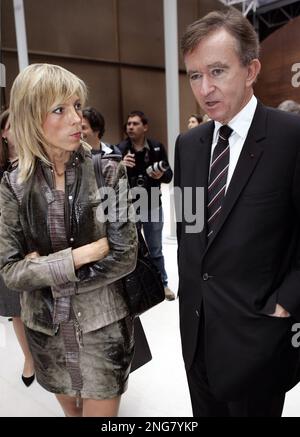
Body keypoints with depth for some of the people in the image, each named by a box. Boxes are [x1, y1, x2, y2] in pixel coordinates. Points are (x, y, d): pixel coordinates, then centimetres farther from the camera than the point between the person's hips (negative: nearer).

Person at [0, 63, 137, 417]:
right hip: (47, 329, 2)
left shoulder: (108, 172, -11)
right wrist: (80, 255, -20)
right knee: (70, 409, 24)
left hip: (103, 325, -2)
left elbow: (125, 257, -13)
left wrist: (47, 271, -15)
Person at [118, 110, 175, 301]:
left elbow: (170, 175, 2)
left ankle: (163, 284, 30)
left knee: (155, 250, 14)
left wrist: (161, 175, -20)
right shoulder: (121, 149, -4)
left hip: (152, 206, 0)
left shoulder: (157, 147, -3)